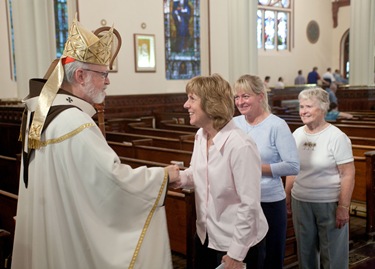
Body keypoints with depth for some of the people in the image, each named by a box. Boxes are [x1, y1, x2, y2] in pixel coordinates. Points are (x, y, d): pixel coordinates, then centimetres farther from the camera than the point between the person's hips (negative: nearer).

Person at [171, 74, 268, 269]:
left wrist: (236, 253, -18)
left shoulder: (240, 146, -26)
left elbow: (250, 205, -23)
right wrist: (180, 178, -7)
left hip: (238, 242, -7)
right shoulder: (200, 135, -1)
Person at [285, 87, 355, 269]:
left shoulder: (336, 137, -12)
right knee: (305, 250, 16)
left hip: (329, 203, -5)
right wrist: (287, 196, 11)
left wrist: (343, 207, -15)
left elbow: (348, 175, -13)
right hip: (300, 202, 5)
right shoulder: (297, 134, 3)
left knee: (332, 252, 7)